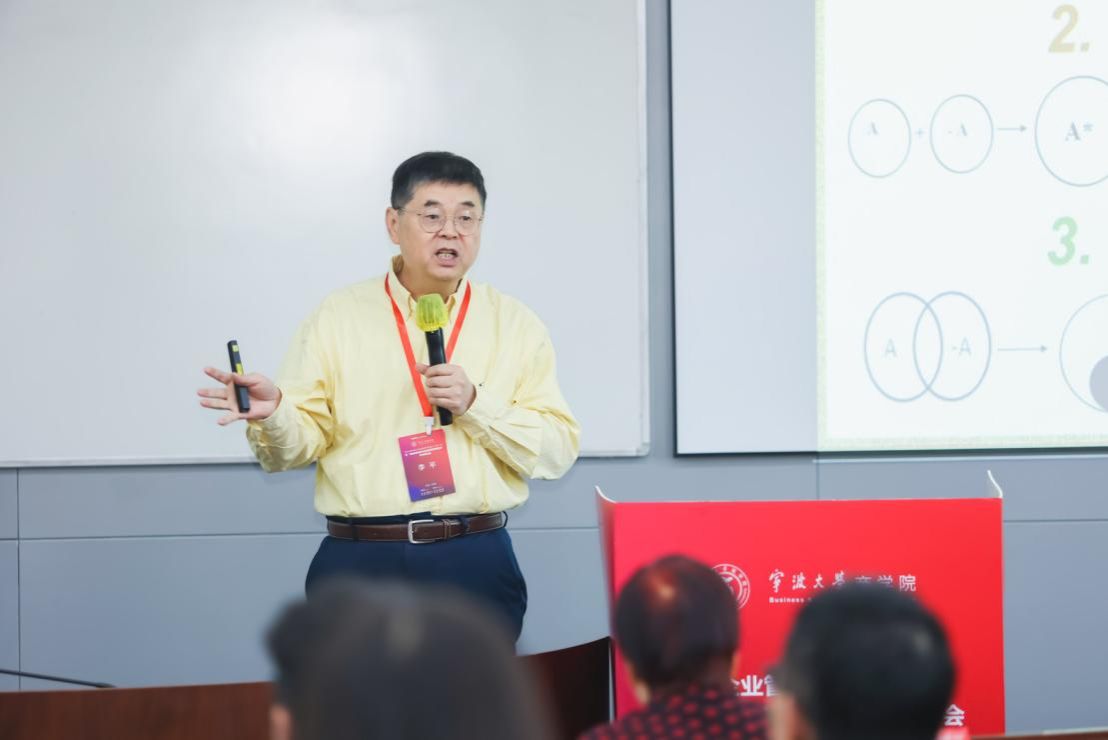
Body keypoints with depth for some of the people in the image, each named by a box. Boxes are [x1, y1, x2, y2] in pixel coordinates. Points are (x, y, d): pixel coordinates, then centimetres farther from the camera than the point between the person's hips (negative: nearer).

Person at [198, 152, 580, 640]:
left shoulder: (516, 325, 8)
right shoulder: (338, 318, 7)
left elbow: (558, 450, 2)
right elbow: (300, 442, 2)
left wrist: (475, 403, -12)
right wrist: (273, 413, -20)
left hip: (475, 564, 1)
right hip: (359, 564, 0)